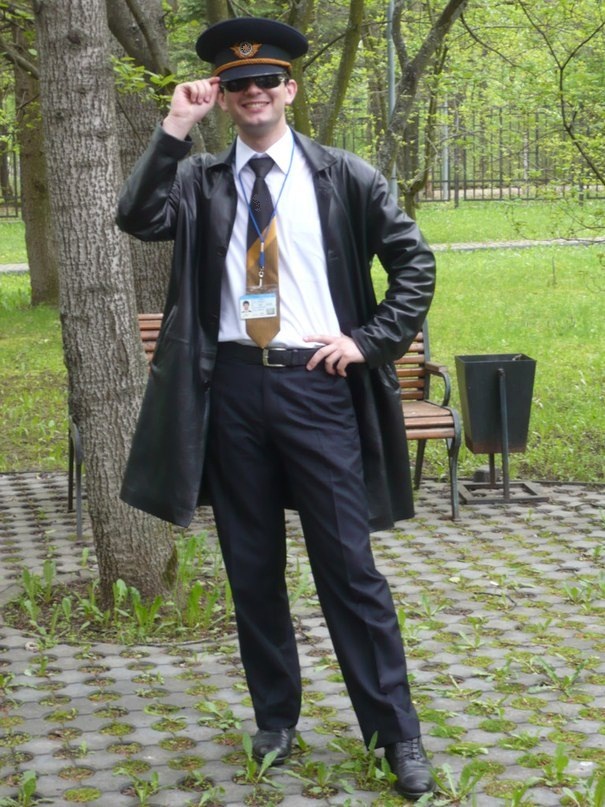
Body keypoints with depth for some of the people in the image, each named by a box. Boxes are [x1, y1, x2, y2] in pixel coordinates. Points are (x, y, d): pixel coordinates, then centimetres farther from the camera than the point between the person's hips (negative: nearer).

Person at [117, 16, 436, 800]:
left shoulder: (344, 177, 3)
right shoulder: (199, 181, 6)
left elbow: (414, 262, 6)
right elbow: (137, 219, -12)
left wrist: (370, 339, -3)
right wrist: (174, 129, -14)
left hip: (317, 383, -2)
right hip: (230, 387, 2)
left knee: (349, 567, -1)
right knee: (252, 568, 10)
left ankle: (398, 734, 8)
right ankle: (275, 719, 25)